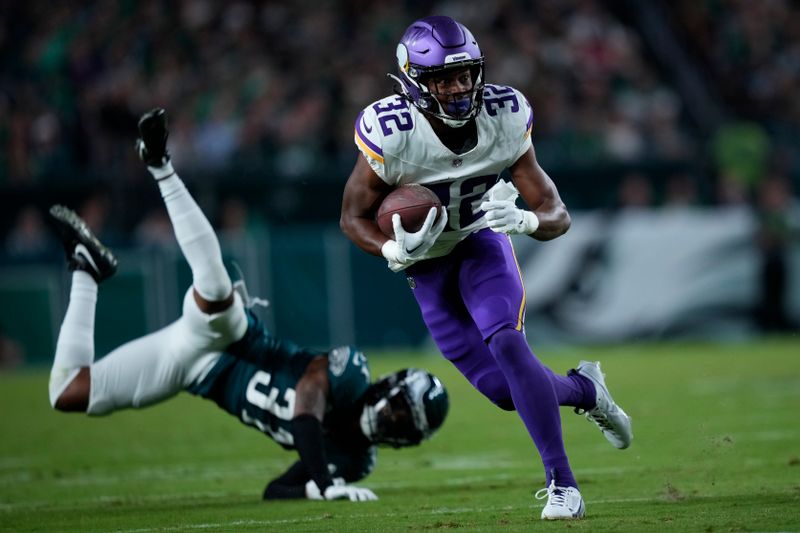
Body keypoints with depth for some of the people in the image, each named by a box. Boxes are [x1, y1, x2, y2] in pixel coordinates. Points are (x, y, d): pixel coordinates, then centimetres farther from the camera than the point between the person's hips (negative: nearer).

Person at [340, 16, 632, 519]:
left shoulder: (504, 119, -23)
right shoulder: (390, 133, -29)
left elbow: (557, 215, -18)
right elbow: (354, 217, -15)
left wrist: (525, 219, -41)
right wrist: (397, 251, -35)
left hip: (483, 240, 0)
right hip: (427, 263, 0)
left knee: (507, 345, -26)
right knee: (504, 389, -4)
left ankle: (562, 482, -17)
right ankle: (583, 389, 29)